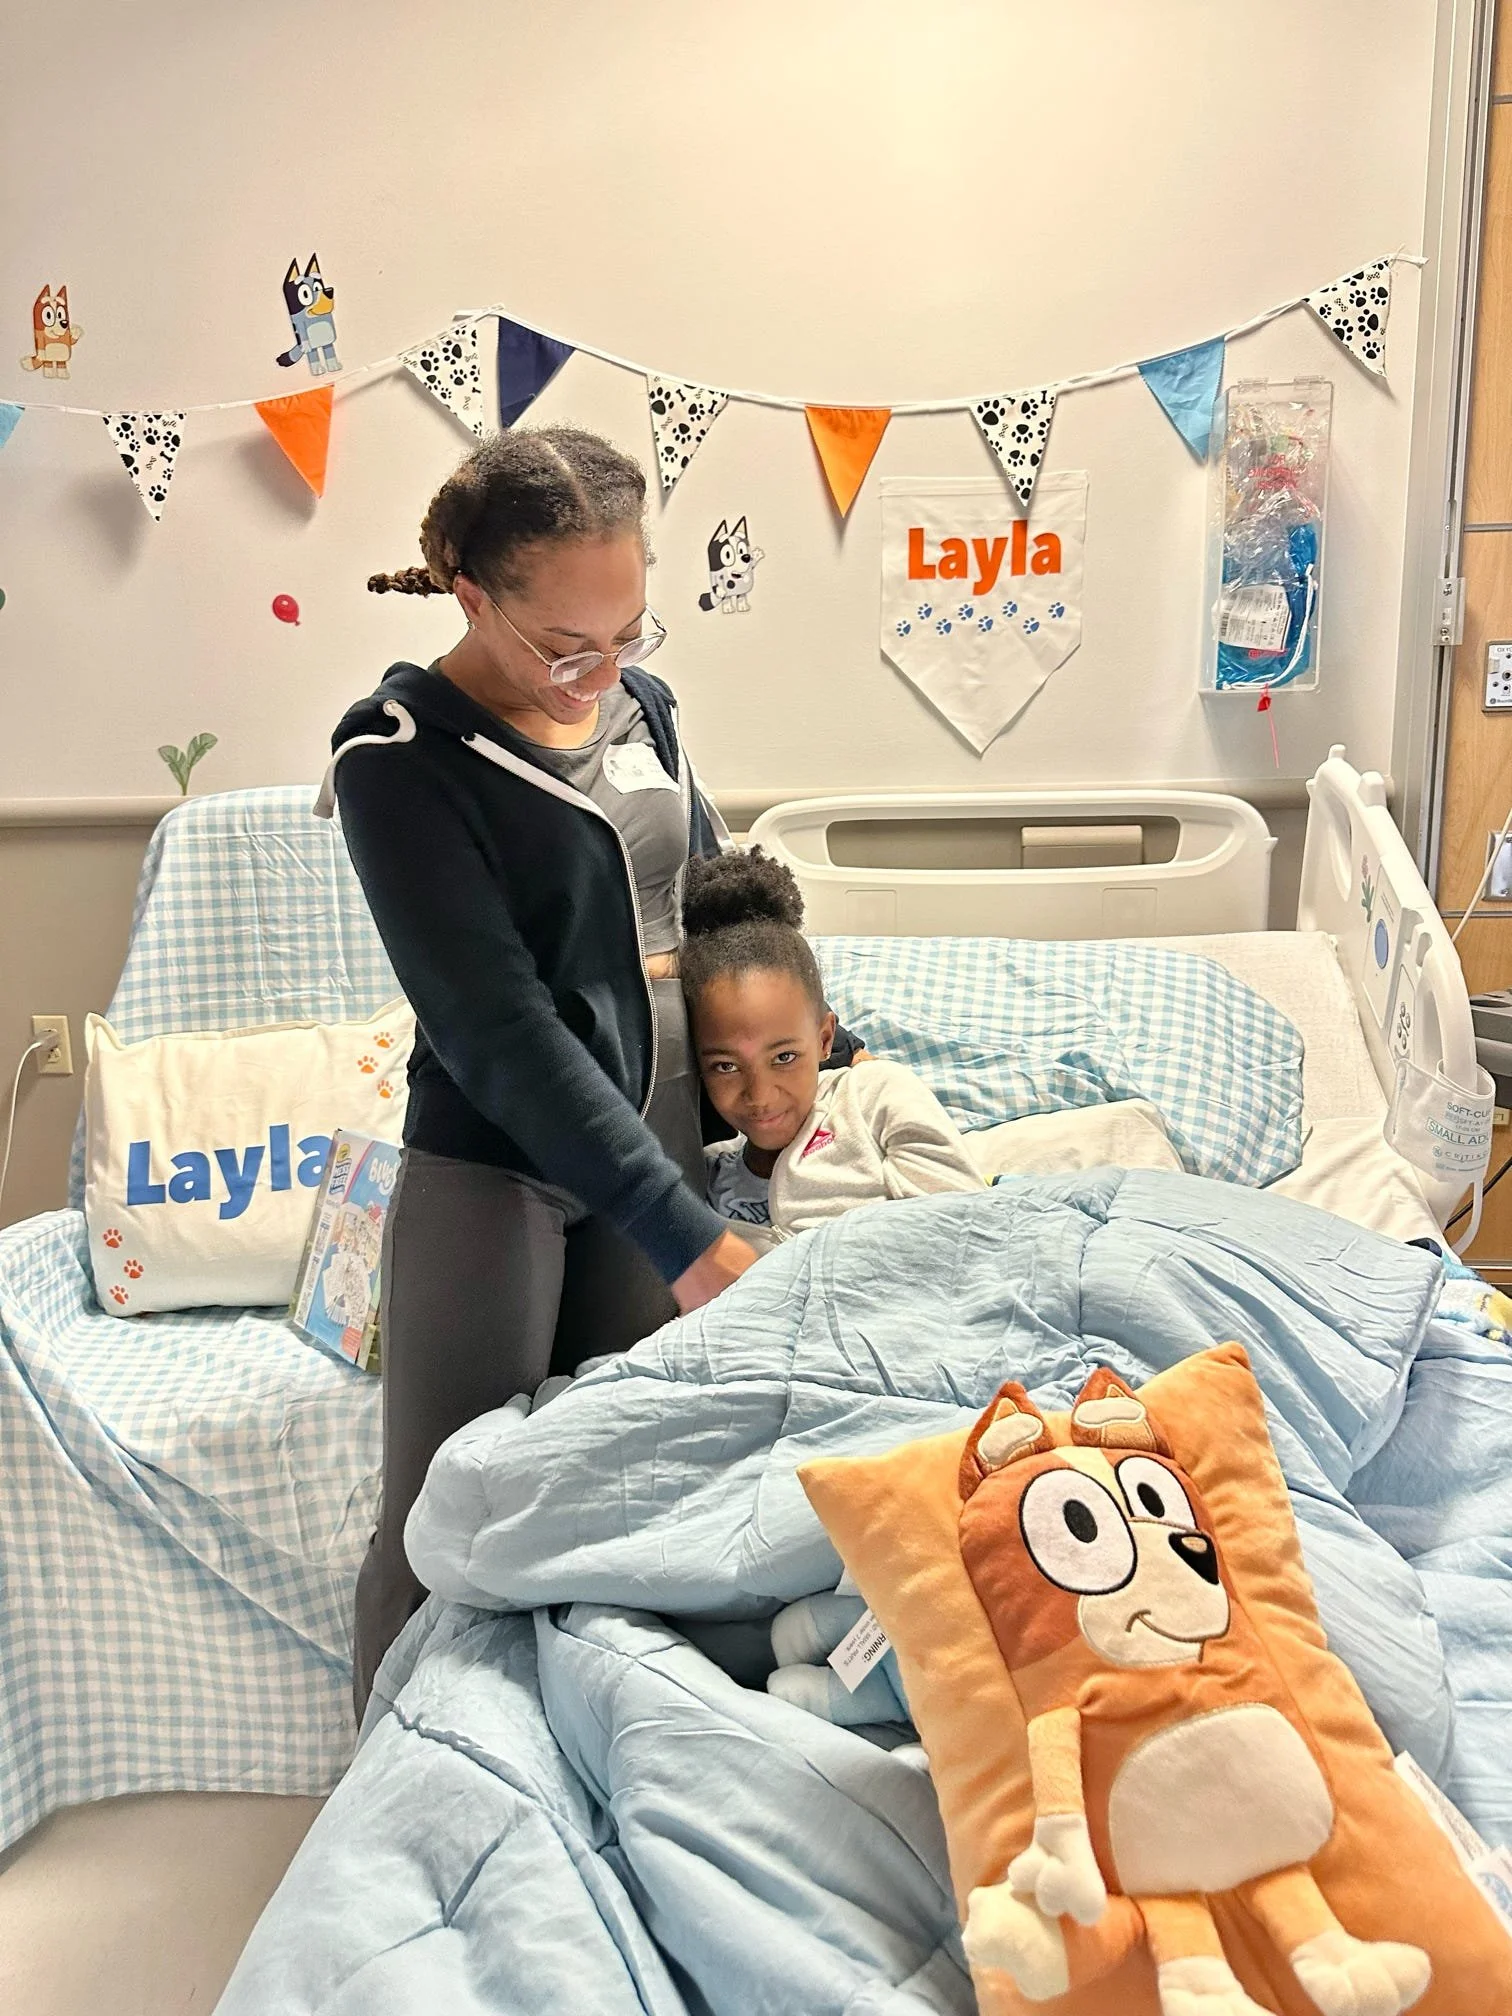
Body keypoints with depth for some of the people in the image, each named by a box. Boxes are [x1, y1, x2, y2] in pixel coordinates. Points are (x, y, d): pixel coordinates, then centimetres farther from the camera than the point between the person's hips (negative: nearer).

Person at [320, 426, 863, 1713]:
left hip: (660, 1145, 6)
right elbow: (501, 1030, -21)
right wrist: (689, 1240, -23)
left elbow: (713, 902, 18)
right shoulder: (401, 754, -15)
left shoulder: (638, 703, 4)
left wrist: (831, 1047, 17)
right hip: (493, 1166, -5)